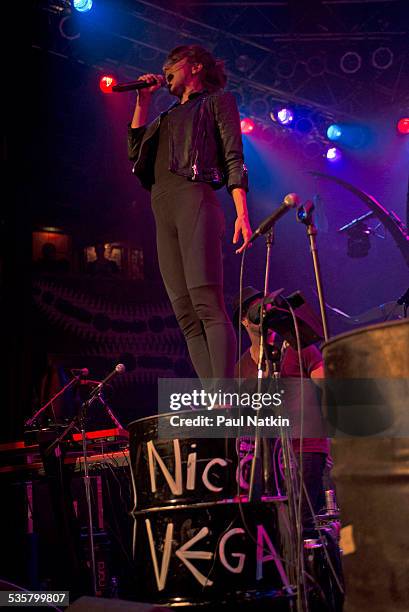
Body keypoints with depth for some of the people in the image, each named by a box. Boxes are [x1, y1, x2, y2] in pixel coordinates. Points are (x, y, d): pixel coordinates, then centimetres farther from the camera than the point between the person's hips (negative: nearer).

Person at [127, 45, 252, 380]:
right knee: (188, 317, -6)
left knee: (207, 305, -20)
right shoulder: (169, 116, 34)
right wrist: (143, 101, 24)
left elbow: (234, 157, 2)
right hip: (163, 214, 7)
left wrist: (242, 213, -12)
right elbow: (135, 149, 22)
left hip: (195, 201, -7)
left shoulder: (218, 100, 15)